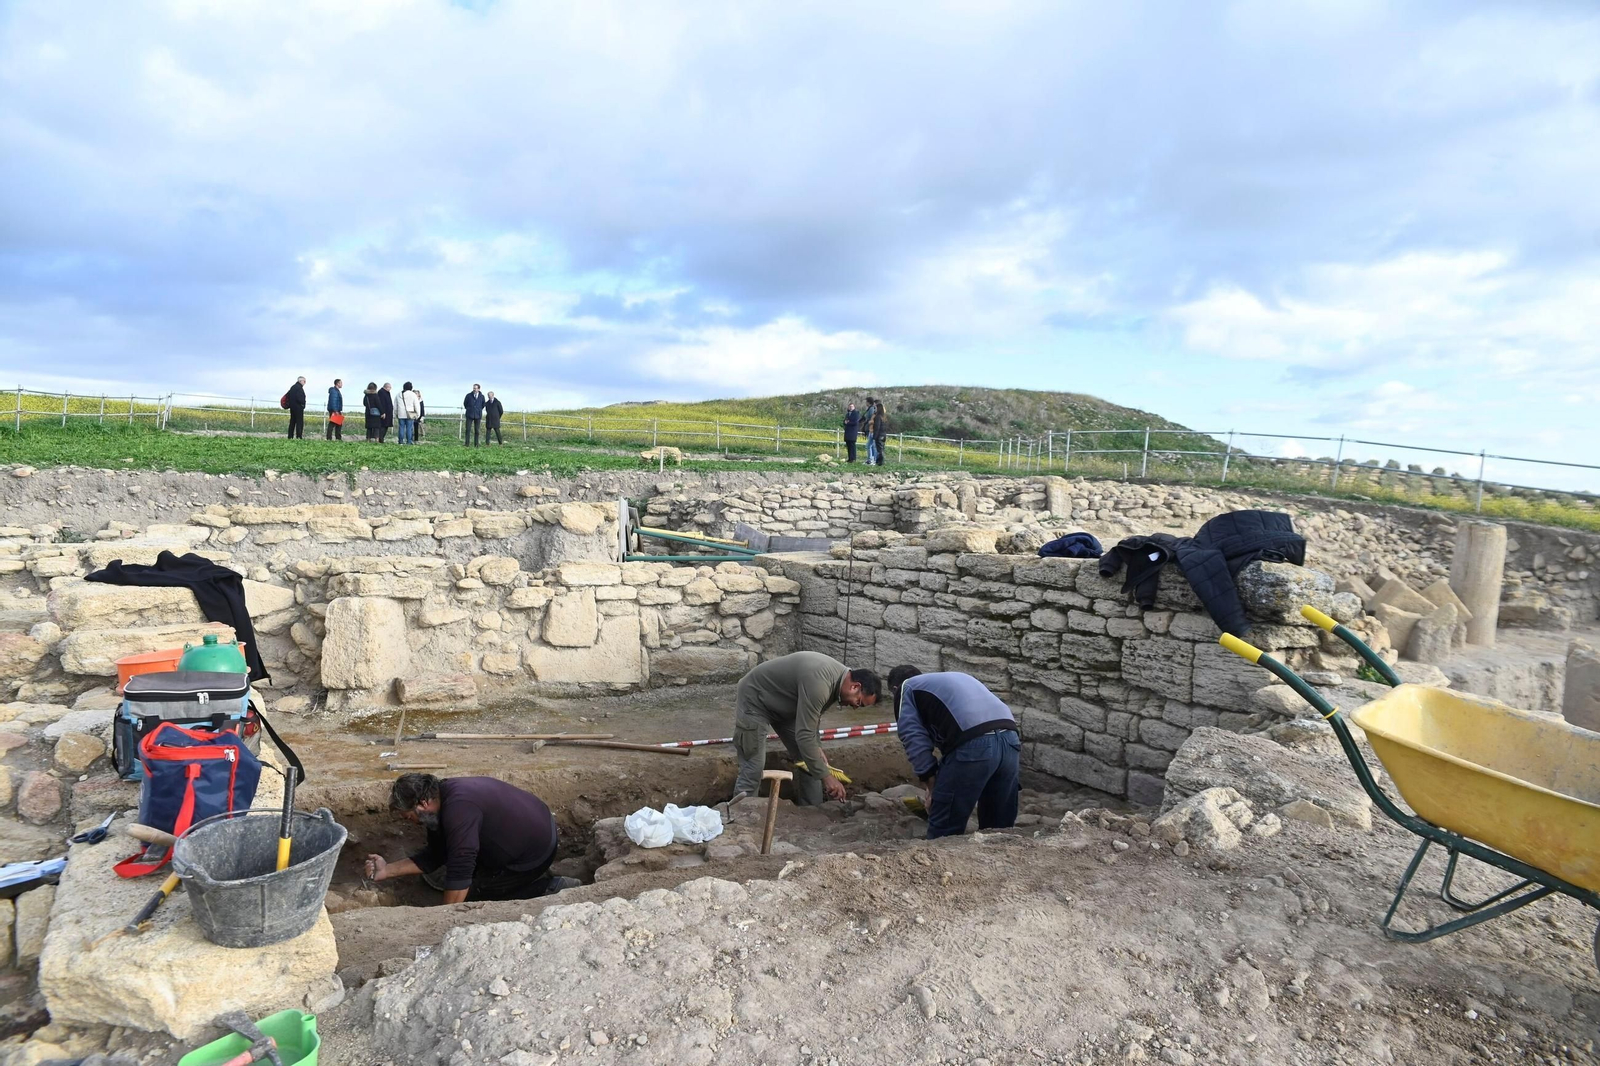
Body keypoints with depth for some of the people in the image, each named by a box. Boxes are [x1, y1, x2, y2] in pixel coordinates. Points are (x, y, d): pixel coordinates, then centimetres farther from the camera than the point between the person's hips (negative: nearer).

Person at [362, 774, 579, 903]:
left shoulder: (458, 809, -30)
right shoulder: (442, 795, 0)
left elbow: (460, 874, -31)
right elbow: (433, 856, 8)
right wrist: (388, 870, 2)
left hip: (534, 853, -10)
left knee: (471, 893, -1)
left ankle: (550, 889, -2)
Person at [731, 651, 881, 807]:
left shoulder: (839, 676, -5)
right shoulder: (819, 683, -35)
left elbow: (811, 721, 10)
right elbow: (804, 735, -35)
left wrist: (817, 749, -2)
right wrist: (826, 776, -30)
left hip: (784, 705, 9)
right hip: (754, 701, -9)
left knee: (810, 760, 5)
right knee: (753, 771, -13)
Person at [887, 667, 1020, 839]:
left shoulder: (906, 688, 19)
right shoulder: (954, 677, 38)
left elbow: (914, 738, 5)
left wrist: (932, 785, 9)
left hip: (974, 744, -7)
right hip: (1010, 739, 7)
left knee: (943, 832, 6)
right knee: (1000, 827, 20)